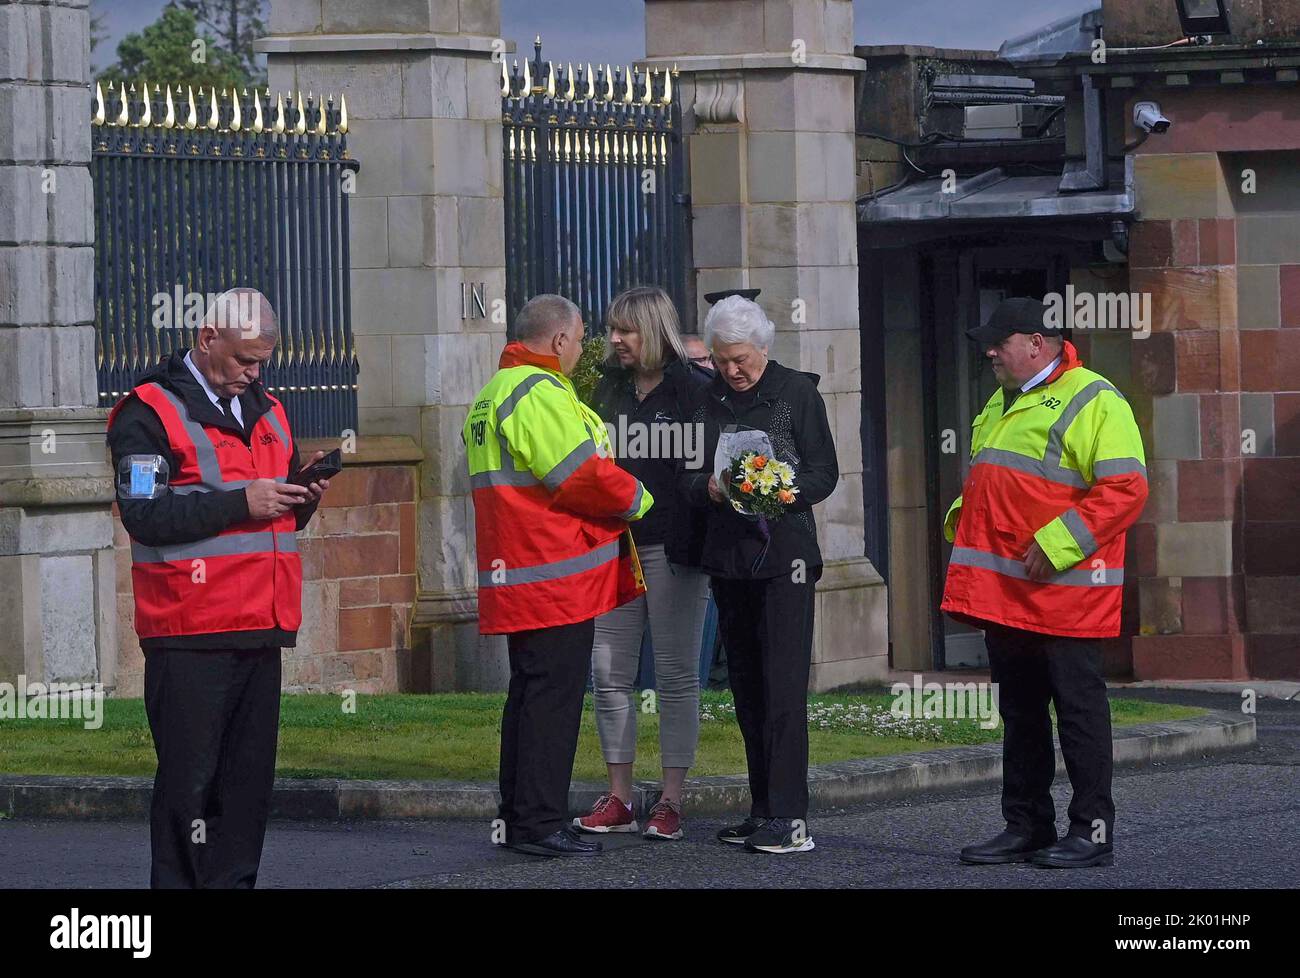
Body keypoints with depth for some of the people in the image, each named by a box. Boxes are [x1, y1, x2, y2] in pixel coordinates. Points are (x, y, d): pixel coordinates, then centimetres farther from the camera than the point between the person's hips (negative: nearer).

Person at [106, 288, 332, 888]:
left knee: (250, 774, 8)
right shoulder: (149, 412, -5)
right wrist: (241, 503, -19)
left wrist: (301, 496, 3)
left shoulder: (266, 411, 19)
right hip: (190, 637, -7)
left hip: (260, 633, 7)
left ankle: (234, 880, 14)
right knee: (190, 776, -7)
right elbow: (145, 513, -17)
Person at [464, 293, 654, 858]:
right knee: (554, 696, -8)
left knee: (530, 694, 15)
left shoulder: (492, 395, 19)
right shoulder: (541, 393, -15)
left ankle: (519, 817, 20)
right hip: (556, 578, -10)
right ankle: (541, 824, -9)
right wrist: (640, 500, -3)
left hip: (515, 574, 10)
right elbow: (583, 477, -19)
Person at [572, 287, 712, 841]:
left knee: (675, 674, -1)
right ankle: (618, 800, 11)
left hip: (671, 546, -6)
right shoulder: (610, 389, 14)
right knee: (609, 672, 5)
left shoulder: (695, 391, -4)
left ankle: (671, 802, 2)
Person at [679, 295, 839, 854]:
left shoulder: (797, 394, -1)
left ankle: (789, 818, -15)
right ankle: (763, 810, 15)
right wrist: (709, 488, -11)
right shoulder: (706, 402, 11)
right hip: (728, 556, 6)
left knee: (783, 687, -12)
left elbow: (824, 472, -2)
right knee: (746, 688, 9)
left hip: (784, 555, -6)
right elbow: (686, 477, 11)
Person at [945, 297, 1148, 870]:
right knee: (1020, 712, 12)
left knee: (1078, 708, -3)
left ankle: (1092, 831, 1)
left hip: (1063, 591, -9)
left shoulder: (1093, 401, -10)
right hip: (1003, 592, 9)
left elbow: (1125, 490, -17)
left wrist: (1057, 544, -22)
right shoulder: (1002, 403, 19)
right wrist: (963, 519, 12)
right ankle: (1025, 827, 19)